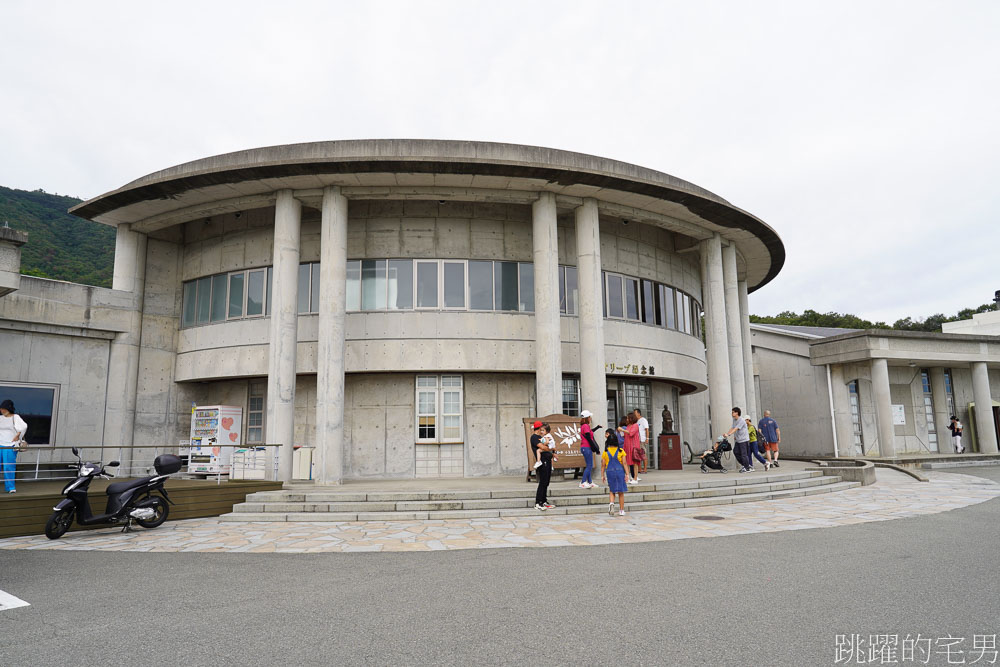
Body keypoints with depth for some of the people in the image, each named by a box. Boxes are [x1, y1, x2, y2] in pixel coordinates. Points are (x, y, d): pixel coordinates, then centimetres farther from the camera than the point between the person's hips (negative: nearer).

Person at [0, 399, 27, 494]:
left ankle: (10, 487, 4)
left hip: (10, 446, -4)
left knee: (9, 468, -3)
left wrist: (18, 436, -10)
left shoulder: (15, 417, 0)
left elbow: (24, 427, -11)